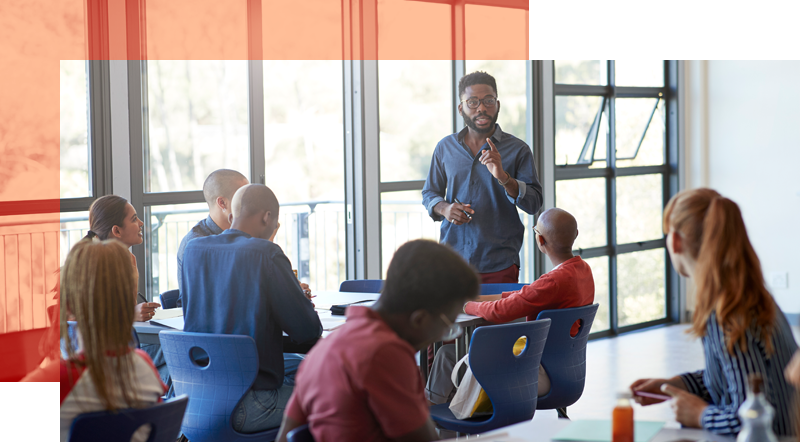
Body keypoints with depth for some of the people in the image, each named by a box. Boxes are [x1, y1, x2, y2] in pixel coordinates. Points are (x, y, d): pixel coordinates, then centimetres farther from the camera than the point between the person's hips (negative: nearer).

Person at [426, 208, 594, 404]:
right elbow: (526, 295, 12)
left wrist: (466, 306, -4)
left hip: (543, 374, -10)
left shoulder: (555, 281, -28)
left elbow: (499, 312, -24)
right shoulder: (583, 269, 3)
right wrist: (478, 299, 12)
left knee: (448, 353, 4)